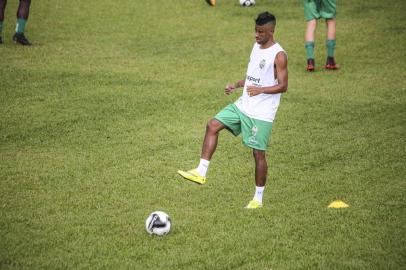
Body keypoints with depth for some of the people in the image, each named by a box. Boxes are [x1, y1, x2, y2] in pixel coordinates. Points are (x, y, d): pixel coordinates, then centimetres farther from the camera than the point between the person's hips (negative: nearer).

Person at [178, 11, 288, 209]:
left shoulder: (278, 55, -14)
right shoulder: (256, 47, 11)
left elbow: (283, 86, -16)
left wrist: (261, 90, -30)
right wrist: (236, 85, 6)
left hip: (262, 113, -8)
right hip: (243, 105, 8)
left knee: (258, 153, -2)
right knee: (212, 125, -4)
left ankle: (258, 199, 11)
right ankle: (201, 172, -5)